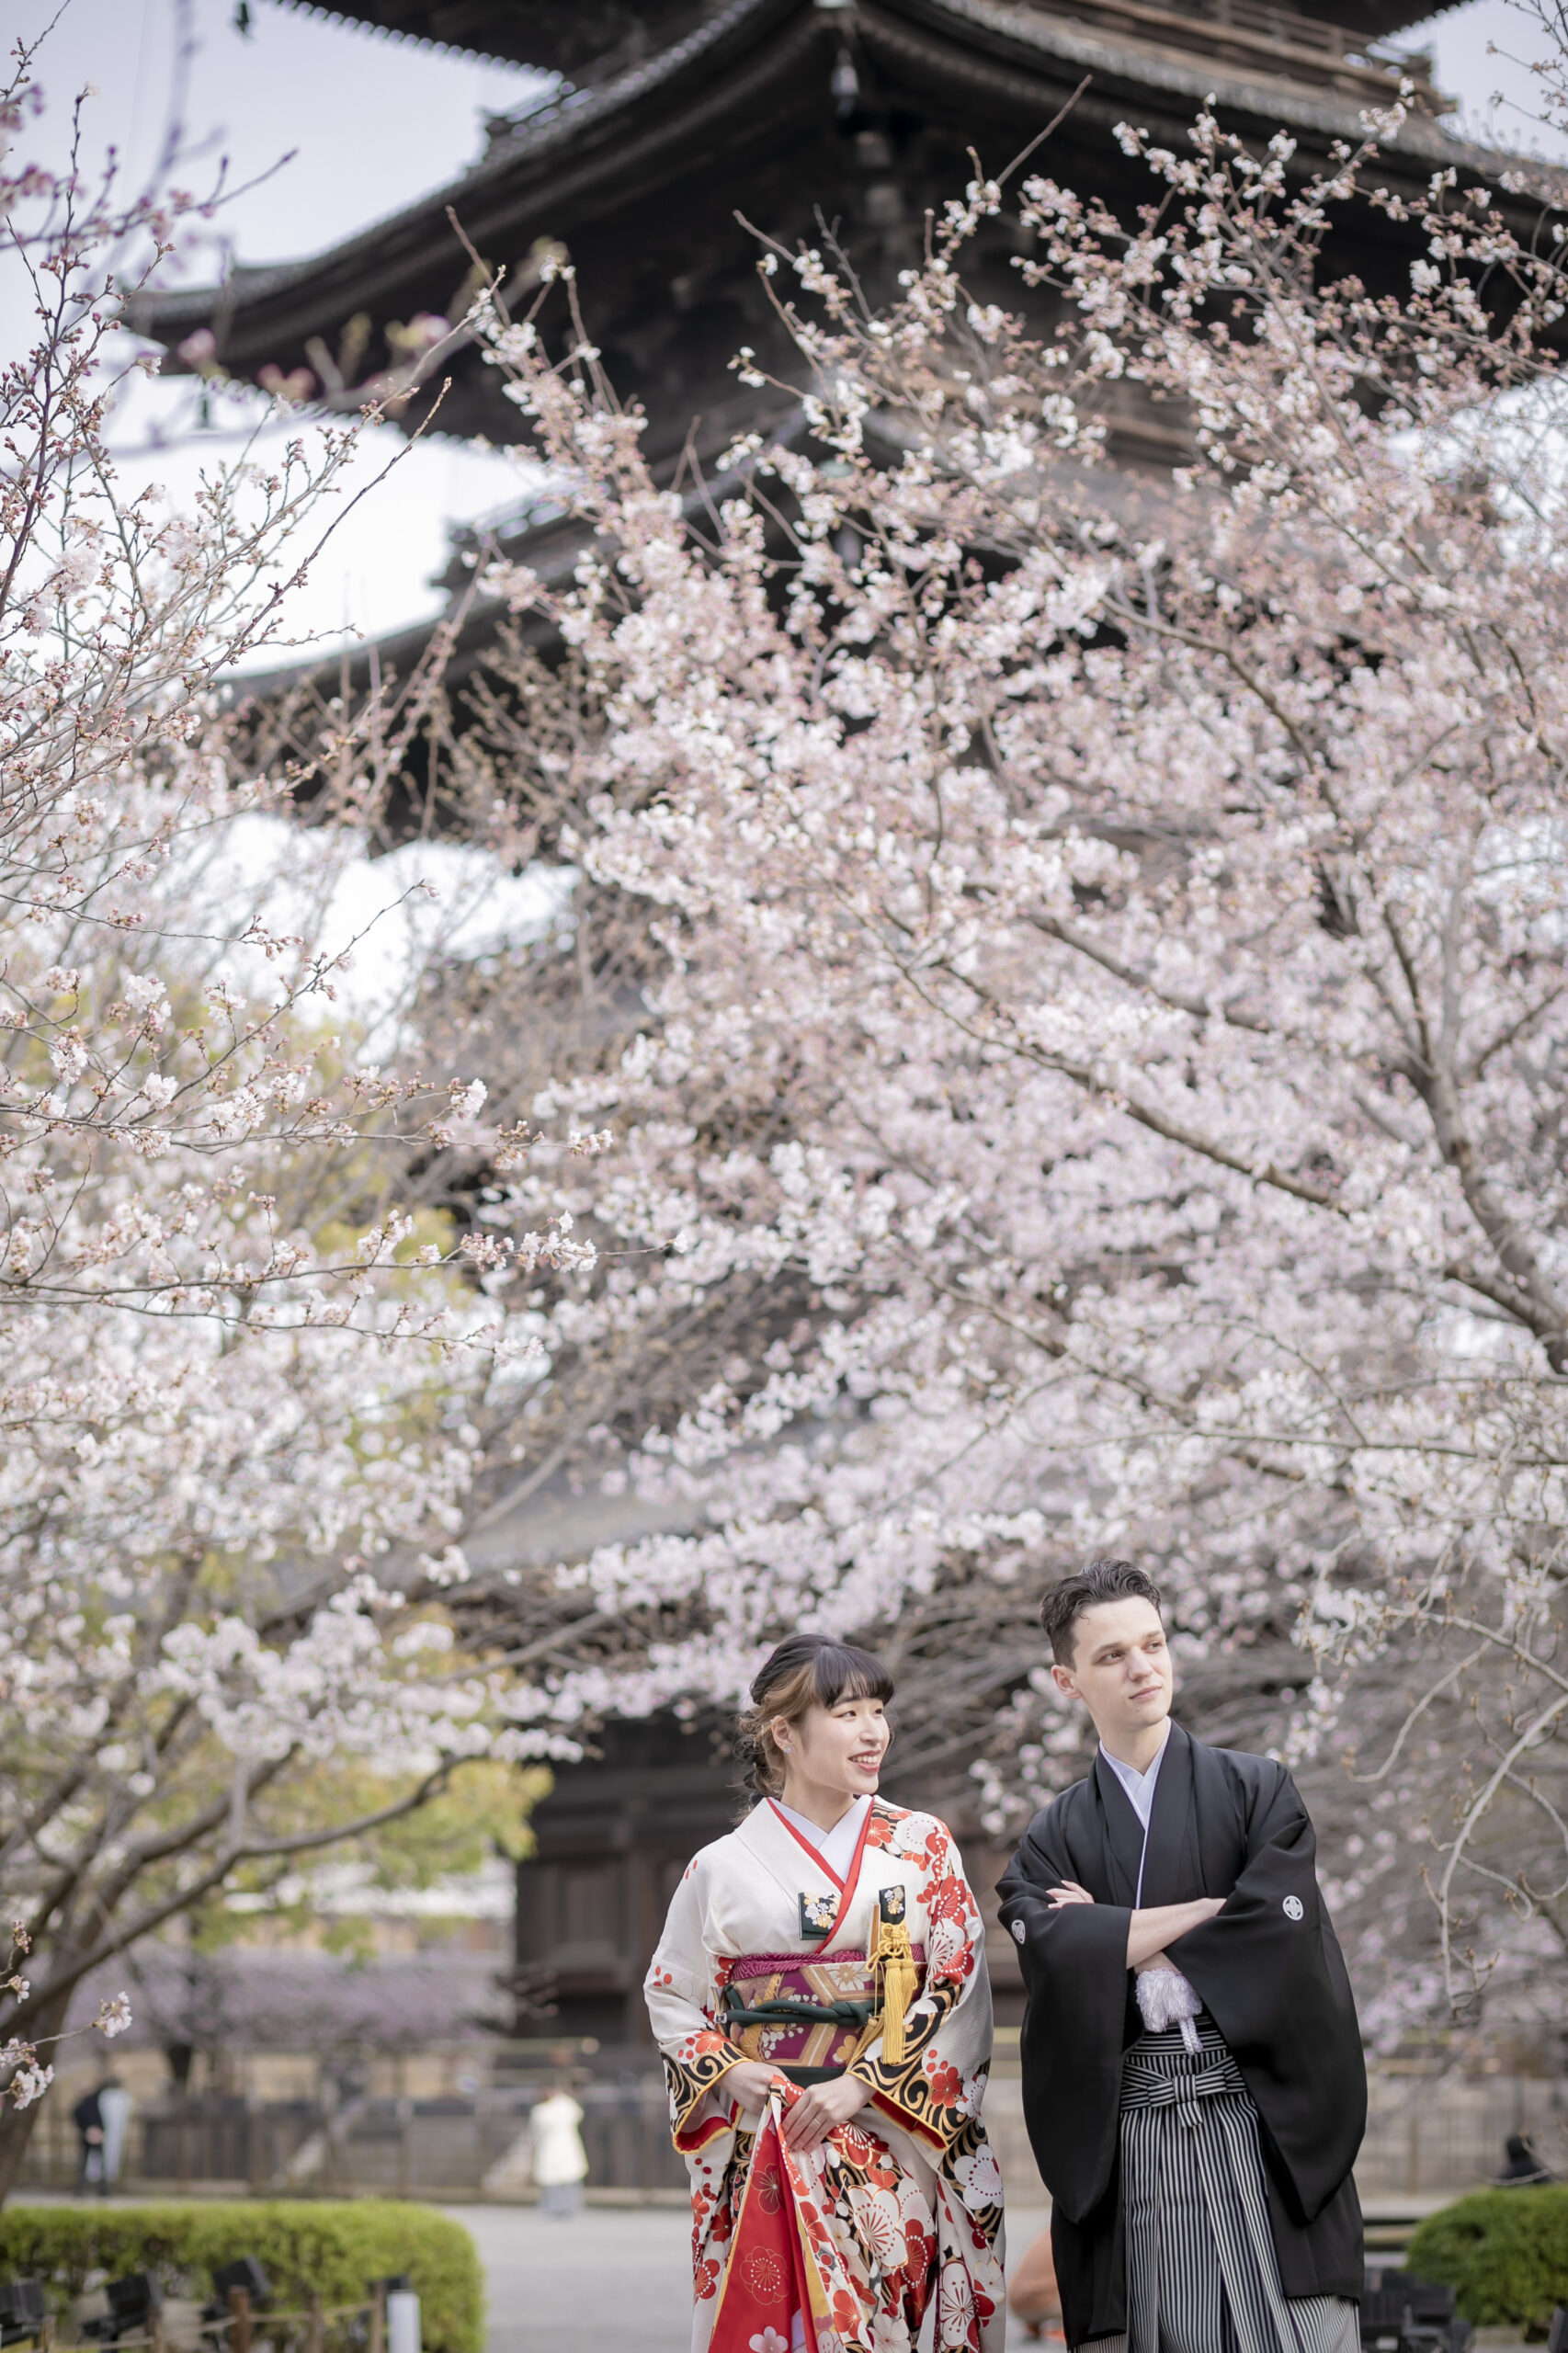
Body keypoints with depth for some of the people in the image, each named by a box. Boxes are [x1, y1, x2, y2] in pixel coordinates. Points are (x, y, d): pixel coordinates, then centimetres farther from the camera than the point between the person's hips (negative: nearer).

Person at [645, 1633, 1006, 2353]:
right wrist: (725, 2073, -5)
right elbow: (672, 1997, 13)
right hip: (764, 2151, 0)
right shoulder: (723, 1867, 5)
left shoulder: (923, 1847, 6)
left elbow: (959, 1986, -1)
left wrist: (862, 2085, -11)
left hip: (897, 2147, 1)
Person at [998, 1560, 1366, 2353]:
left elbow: (1280, 1929, -7)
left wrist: (1116, 1942, -3)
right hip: (1132, 2140, 1)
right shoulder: (1052, 1840, 12)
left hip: (1261, 2127, -1)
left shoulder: (1255, 1789, 9)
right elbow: (1059, 1957, -8)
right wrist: (1211, 1912, -7)